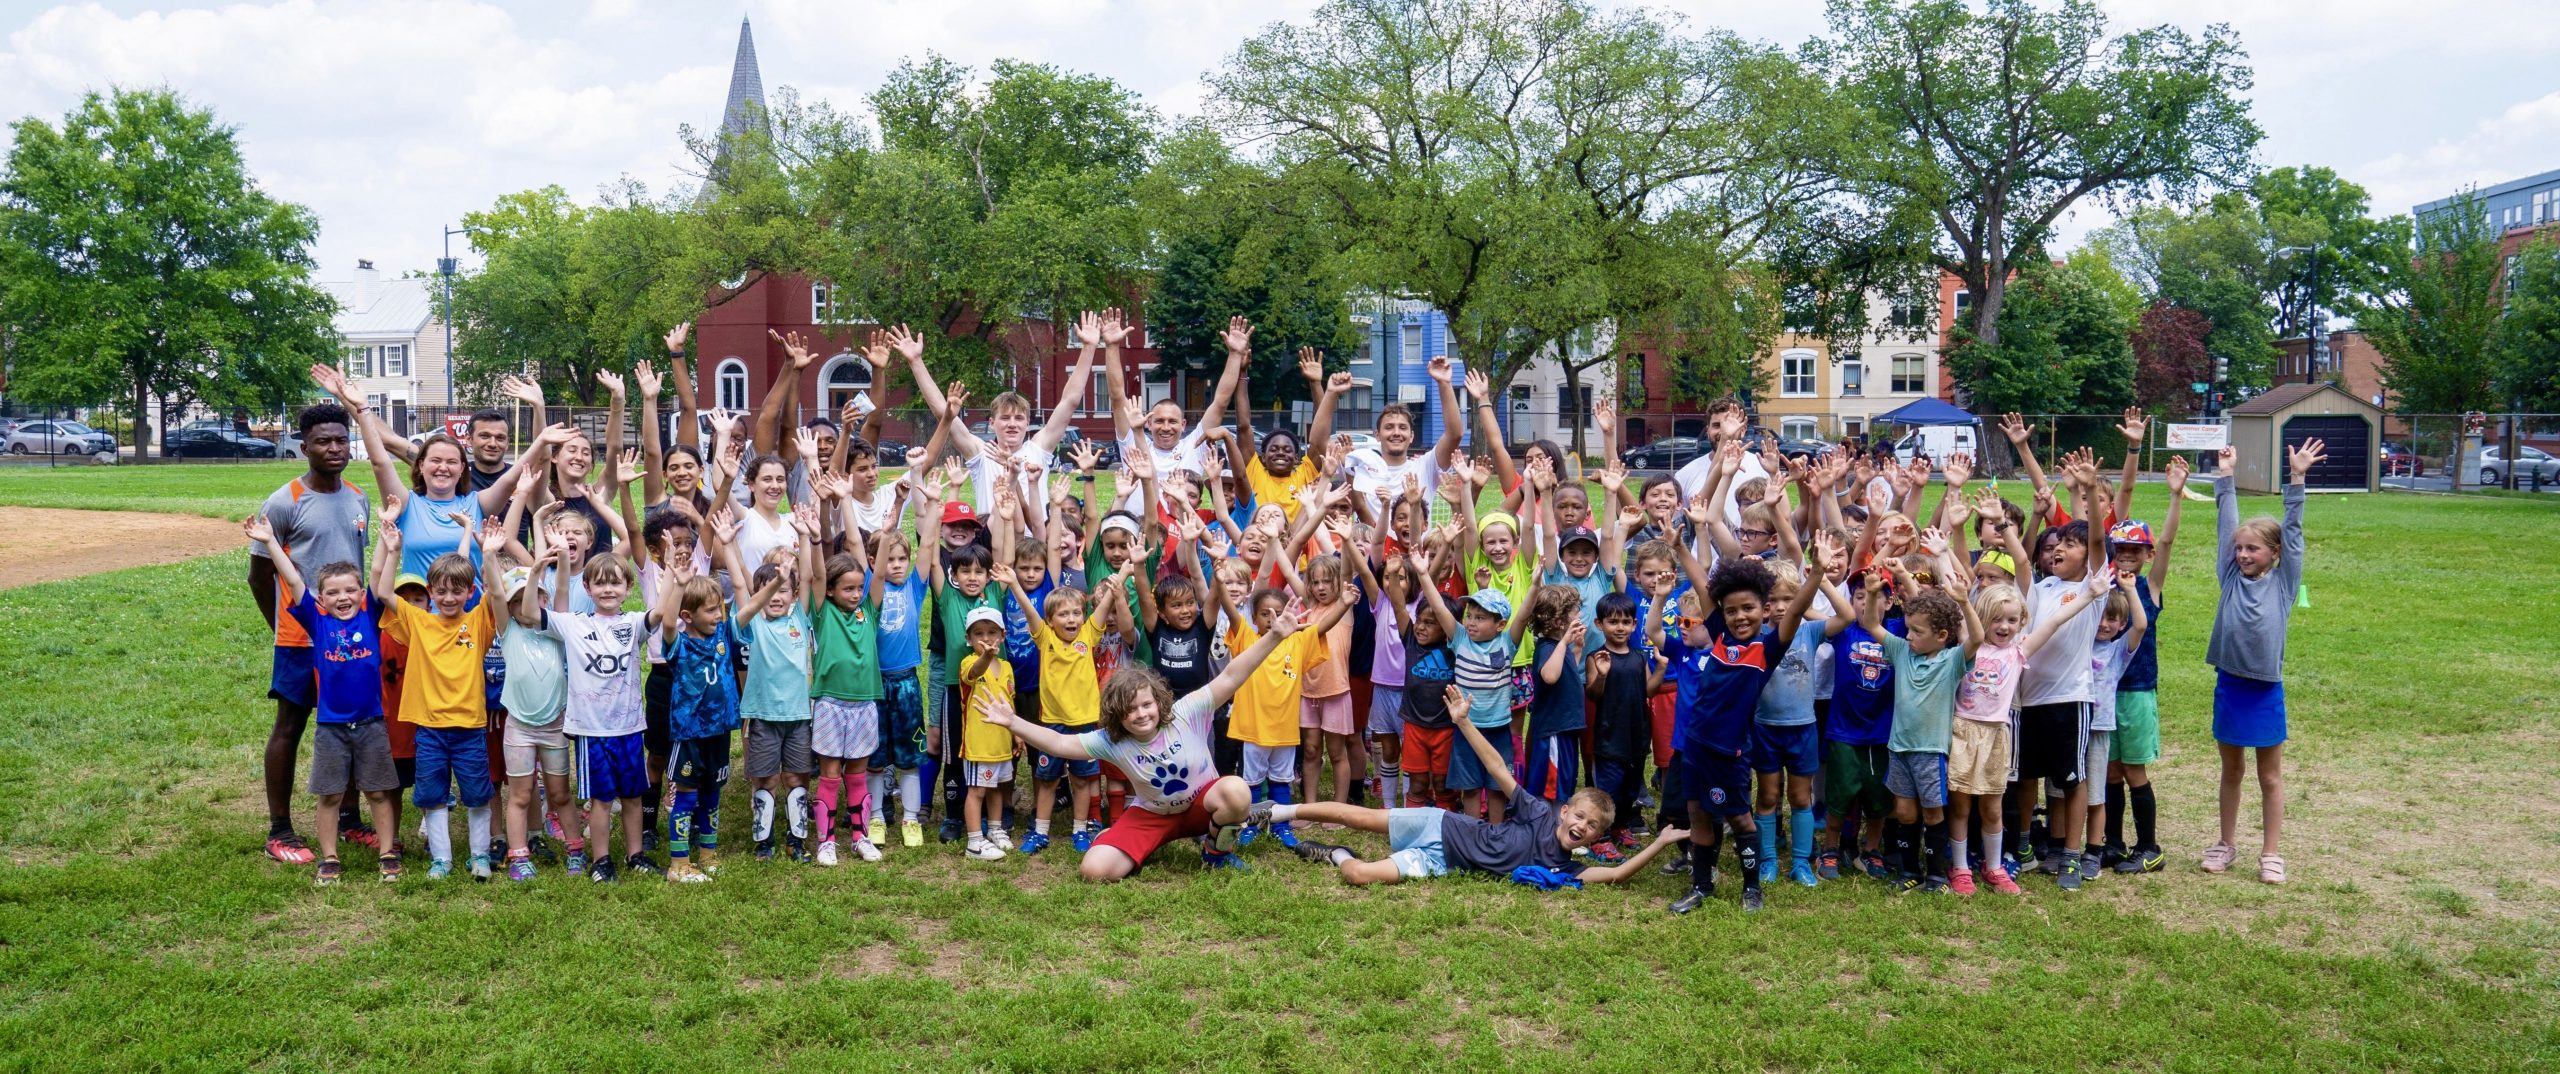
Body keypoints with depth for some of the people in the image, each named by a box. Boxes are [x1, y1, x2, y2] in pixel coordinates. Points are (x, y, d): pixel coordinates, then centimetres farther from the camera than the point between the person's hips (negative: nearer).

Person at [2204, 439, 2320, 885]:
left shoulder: (2283, 580, -2)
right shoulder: (2231, 576, 3)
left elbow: (2292, 530, -7)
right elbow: (2227, 522, 2)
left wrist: (2297, 480, -14)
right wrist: (2225, 476, 3)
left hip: (2265, 688, -2)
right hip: (2228, 683, 2)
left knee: (2270, 777, 9)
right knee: (2231, 771, 15)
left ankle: (2270, 853, 17)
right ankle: (2226, 844, 25)